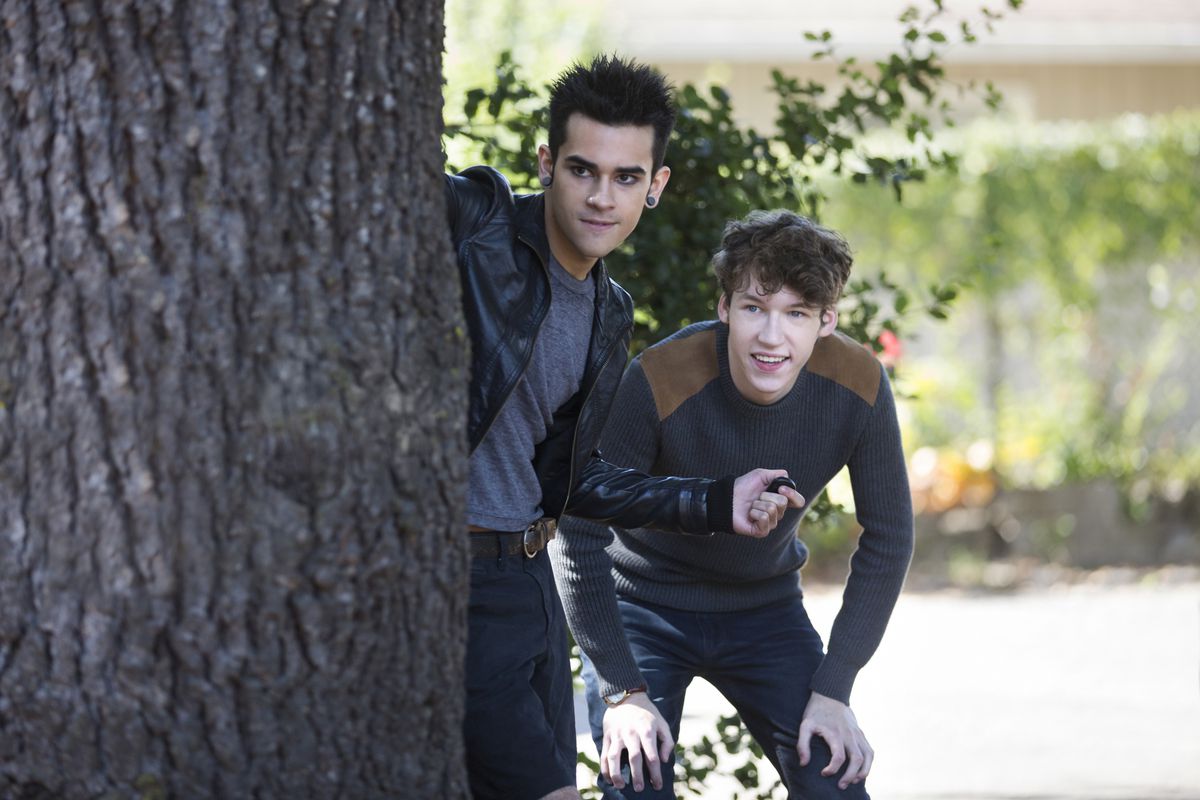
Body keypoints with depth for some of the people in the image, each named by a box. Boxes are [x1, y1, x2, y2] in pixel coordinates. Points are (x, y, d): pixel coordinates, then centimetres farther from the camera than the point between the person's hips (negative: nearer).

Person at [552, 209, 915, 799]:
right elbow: (579, 536, -21)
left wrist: (833, 689, -11)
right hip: (644, 602, -3)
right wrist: (622, 690, -22)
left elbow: (887, 538, -7)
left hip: (765, 608, 3)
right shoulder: (658, 382, -30)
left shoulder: (858, 385, -21)